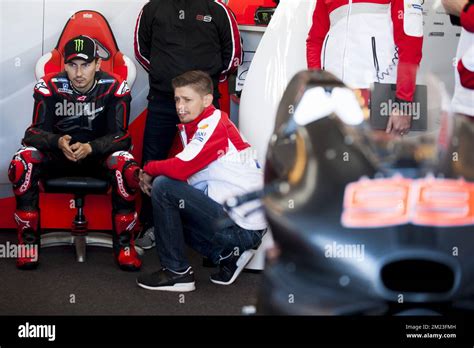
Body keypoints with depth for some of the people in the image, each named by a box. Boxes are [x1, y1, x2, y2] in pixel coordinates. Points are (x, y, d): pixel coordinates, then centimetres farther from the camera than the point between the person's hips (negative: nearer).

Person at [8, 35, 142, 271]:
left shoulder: (115, 88, -13)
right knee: (22, 163, -30)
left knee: (127, 169, -34)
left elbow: (121, 136, -16)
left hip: (99, 154, -1)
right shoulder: (49, 87, -12)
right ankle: (28, 241, -16)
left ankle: (124, 245, -17)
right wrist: (59, 143, -36)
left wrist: (90, 148, -36)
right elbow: (35, 132, -13)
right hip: (57, 153, 1)